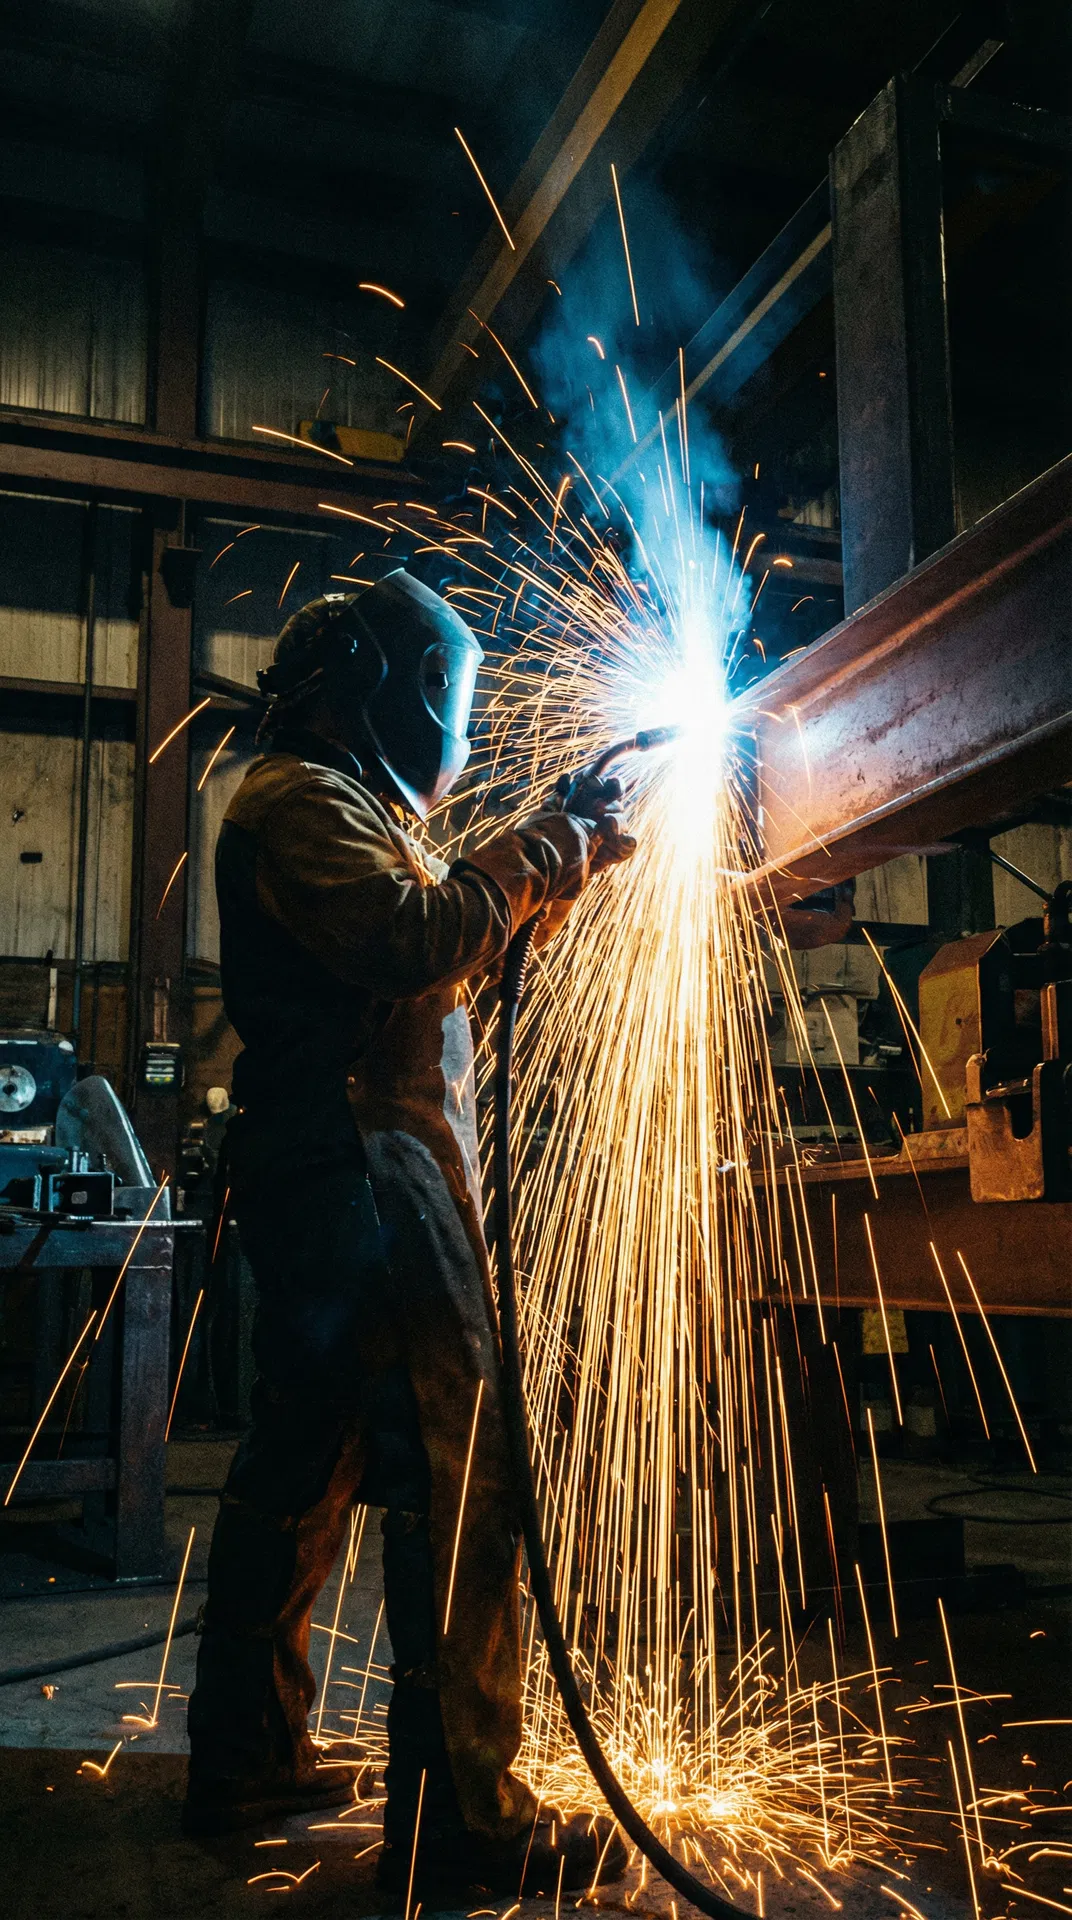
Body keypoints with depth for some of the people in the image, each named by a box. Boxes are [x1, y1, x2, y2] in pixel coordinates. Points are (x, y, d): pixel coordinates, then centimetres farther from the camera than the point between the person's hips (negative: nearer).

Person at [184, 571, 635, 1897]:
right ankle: (459, 1811, -5)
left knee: (304, 1465, 14)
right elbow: (418, 939, -23)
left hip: (331, 1175, 11)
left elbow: (443, 945, 25)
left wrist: (552, 858, 16)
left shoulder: (335, 804, 26)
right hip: (364, 1164, -11)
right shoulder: (301, 799, -8)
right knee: (460, 1469, -11)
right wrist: (543, 853, -11)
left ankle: (247, 1757, 25)